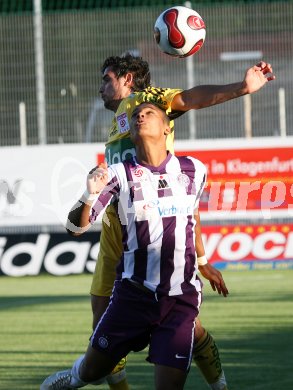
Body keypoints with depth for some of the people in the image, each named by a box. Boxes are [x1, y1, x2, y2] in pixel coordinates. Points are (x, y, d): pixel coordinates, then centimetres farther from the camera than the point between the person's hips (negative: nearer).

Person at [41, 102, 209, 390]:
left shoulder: (194, 171, 2)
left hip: (180, 299, 1)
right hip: (133, 293, 0)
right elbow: (76, 227, -8)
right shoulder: (119, 174, -4)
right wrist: (90, 195, -27)